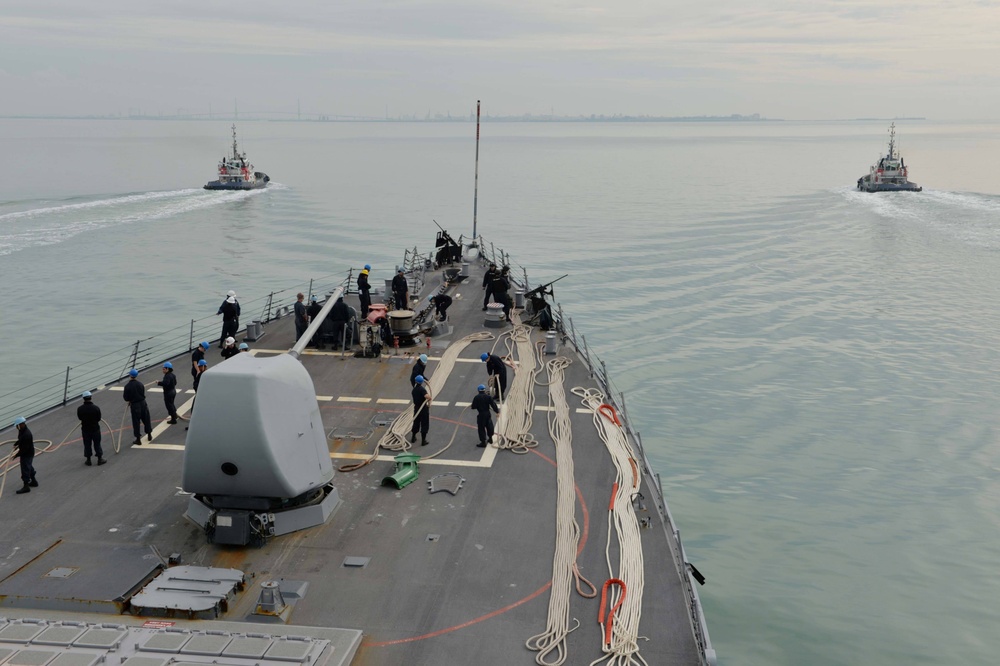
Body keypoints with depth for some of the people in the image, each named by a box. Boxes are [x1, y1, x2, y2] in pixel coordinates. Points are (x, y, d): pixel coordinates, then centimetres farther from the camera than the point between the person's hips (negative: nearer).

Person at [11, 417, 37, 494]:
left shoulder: (26, 434, -30)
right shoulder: (22, 431, 1)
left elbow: (25, 448, -28)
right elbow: (21, 440, 20)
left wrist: (17, 455, -21)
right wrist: (16, 444, 3)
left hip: (27, 455, -10)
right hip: (29, 453, 10)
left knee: (25, 470, -2)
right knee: (29, 467, 24)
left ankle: (26, 487, 6)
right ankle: (34, 481, 39)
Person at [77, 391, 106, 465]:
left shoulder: (80, 409, -16)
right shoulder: (96, 408, -21)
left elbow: (80, 418, 1)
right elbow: (99, 418, -9)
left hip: (85, 429, 2)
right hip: (95, 429, -2)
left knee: (87, 445, 16)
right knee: (97, 444, 13)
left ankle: (88, 460, 26)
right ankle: (100, 459, 23)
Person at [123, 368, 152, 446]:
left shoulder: (127, 386, -15)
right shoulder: (140, 384, -5)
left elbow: (126, 398, -10)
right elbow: (143, 394, 4)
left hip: (134, 405, -3)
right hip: (143, 403, 3)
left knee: (136, 422, 6)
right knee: (146, 419, 19)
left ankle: (138, 440, 11)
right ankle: (149, 435, 31)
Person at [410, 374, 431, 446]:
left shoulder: (414, 389, 2)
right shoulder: (422, 389, -22)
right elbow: (428, 397, -38)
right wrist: (429, 400, -14)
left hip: (416, 408, 7)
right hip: (423, 409, -7)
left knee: (416, 423, 22)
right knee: (424, 425, 4)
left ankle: (413, 438, 34)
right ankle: (423, 441, 7)